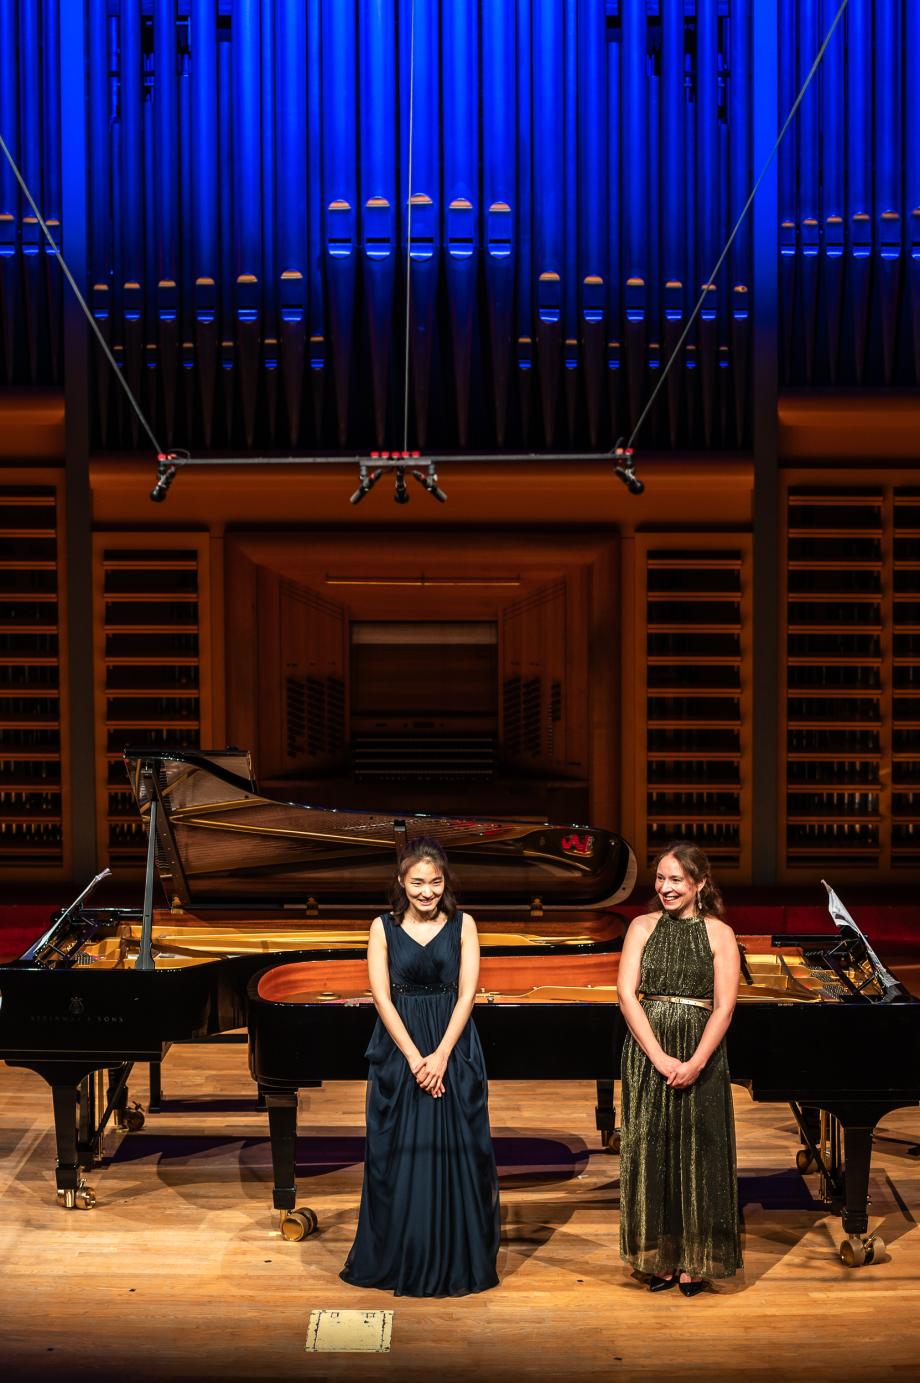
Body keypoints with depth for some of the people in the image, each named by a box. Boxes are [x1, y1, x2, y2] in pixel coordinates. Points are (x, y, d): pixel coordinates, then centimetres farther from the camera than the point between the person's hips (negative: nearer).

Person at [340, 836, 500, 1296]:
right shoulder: (383, 927, 0)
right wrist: (414, 1058, -14)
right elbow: (382, 998, -6)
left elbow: (466, 994, -4)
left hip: (453, 1049, 0)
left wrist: (441, 1056, -14)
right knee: (402, 1154, 3)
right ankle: (401, 1261, 16)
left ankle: (458, 1262, 13)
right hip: (399, 1048, 0)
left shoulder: (462, 925, 1)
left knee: (456, 1153, 2)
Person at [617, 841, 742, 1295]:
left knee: (697, 1152, 3)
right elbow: (626, 994, -5)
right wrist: (660, 1057, -15)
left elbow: (723, 1006, -6)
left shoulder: (719, 933, 0)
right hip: (647, 1051, 2)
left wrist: (696, 1063, -18)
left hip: (700, 1056, -2)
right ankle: (660, 1257, 17)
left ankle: (695, 1261, 16)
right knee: (652, 1152, 5)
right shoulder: (643, 927, 4)